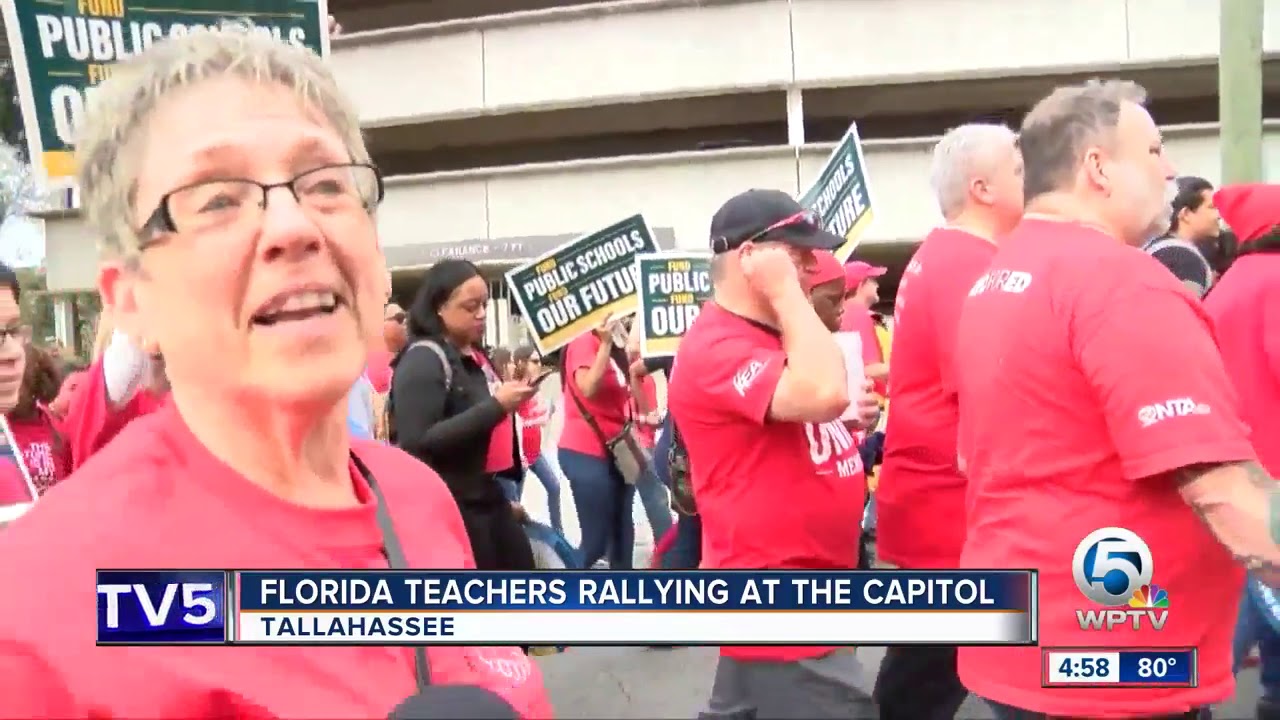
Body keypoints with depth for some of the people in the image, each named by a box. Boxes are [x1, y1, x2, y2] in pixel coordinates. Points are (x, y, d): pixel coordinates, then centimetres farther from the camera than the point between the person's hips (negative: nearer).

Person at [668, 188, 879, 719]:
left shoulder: (771, 335, 13)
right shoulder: (716, 348, -19)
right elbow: (823, 393, -33)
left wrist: (848, 421, 7)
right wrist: (787, 292, -21)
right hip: (780, 598, -10)